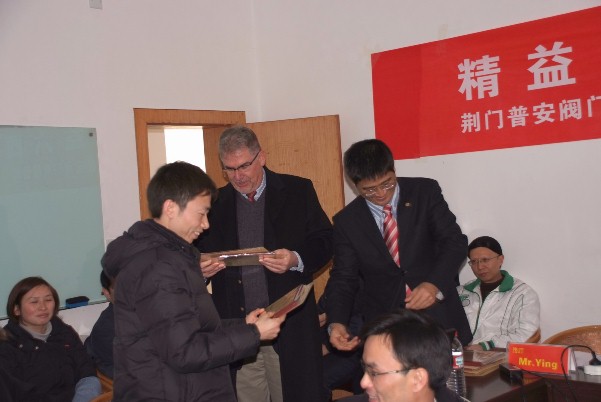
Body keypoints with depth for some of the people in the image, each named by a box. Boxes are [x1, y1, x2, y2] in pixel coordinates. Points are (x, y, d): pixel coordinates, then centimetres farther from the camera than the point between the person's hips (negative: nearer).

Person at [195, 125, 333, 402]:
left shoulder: (298, 191, 3)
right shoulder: (215, 203, 8)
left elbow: (324, 241, 3)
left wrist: (296, 260, -17)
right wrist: (203, 268, -10)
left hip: (289, 326, -1)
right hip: (234, 329, 2)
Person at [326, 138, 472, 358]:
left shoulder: (425, 192, -2)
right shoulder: (346, 222, 1)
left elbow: (455, 241, -5)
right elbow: (344, 278, 3)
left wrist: (435, 284, -23)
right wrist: (337, 323, -16)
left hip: (439, 318, 0)